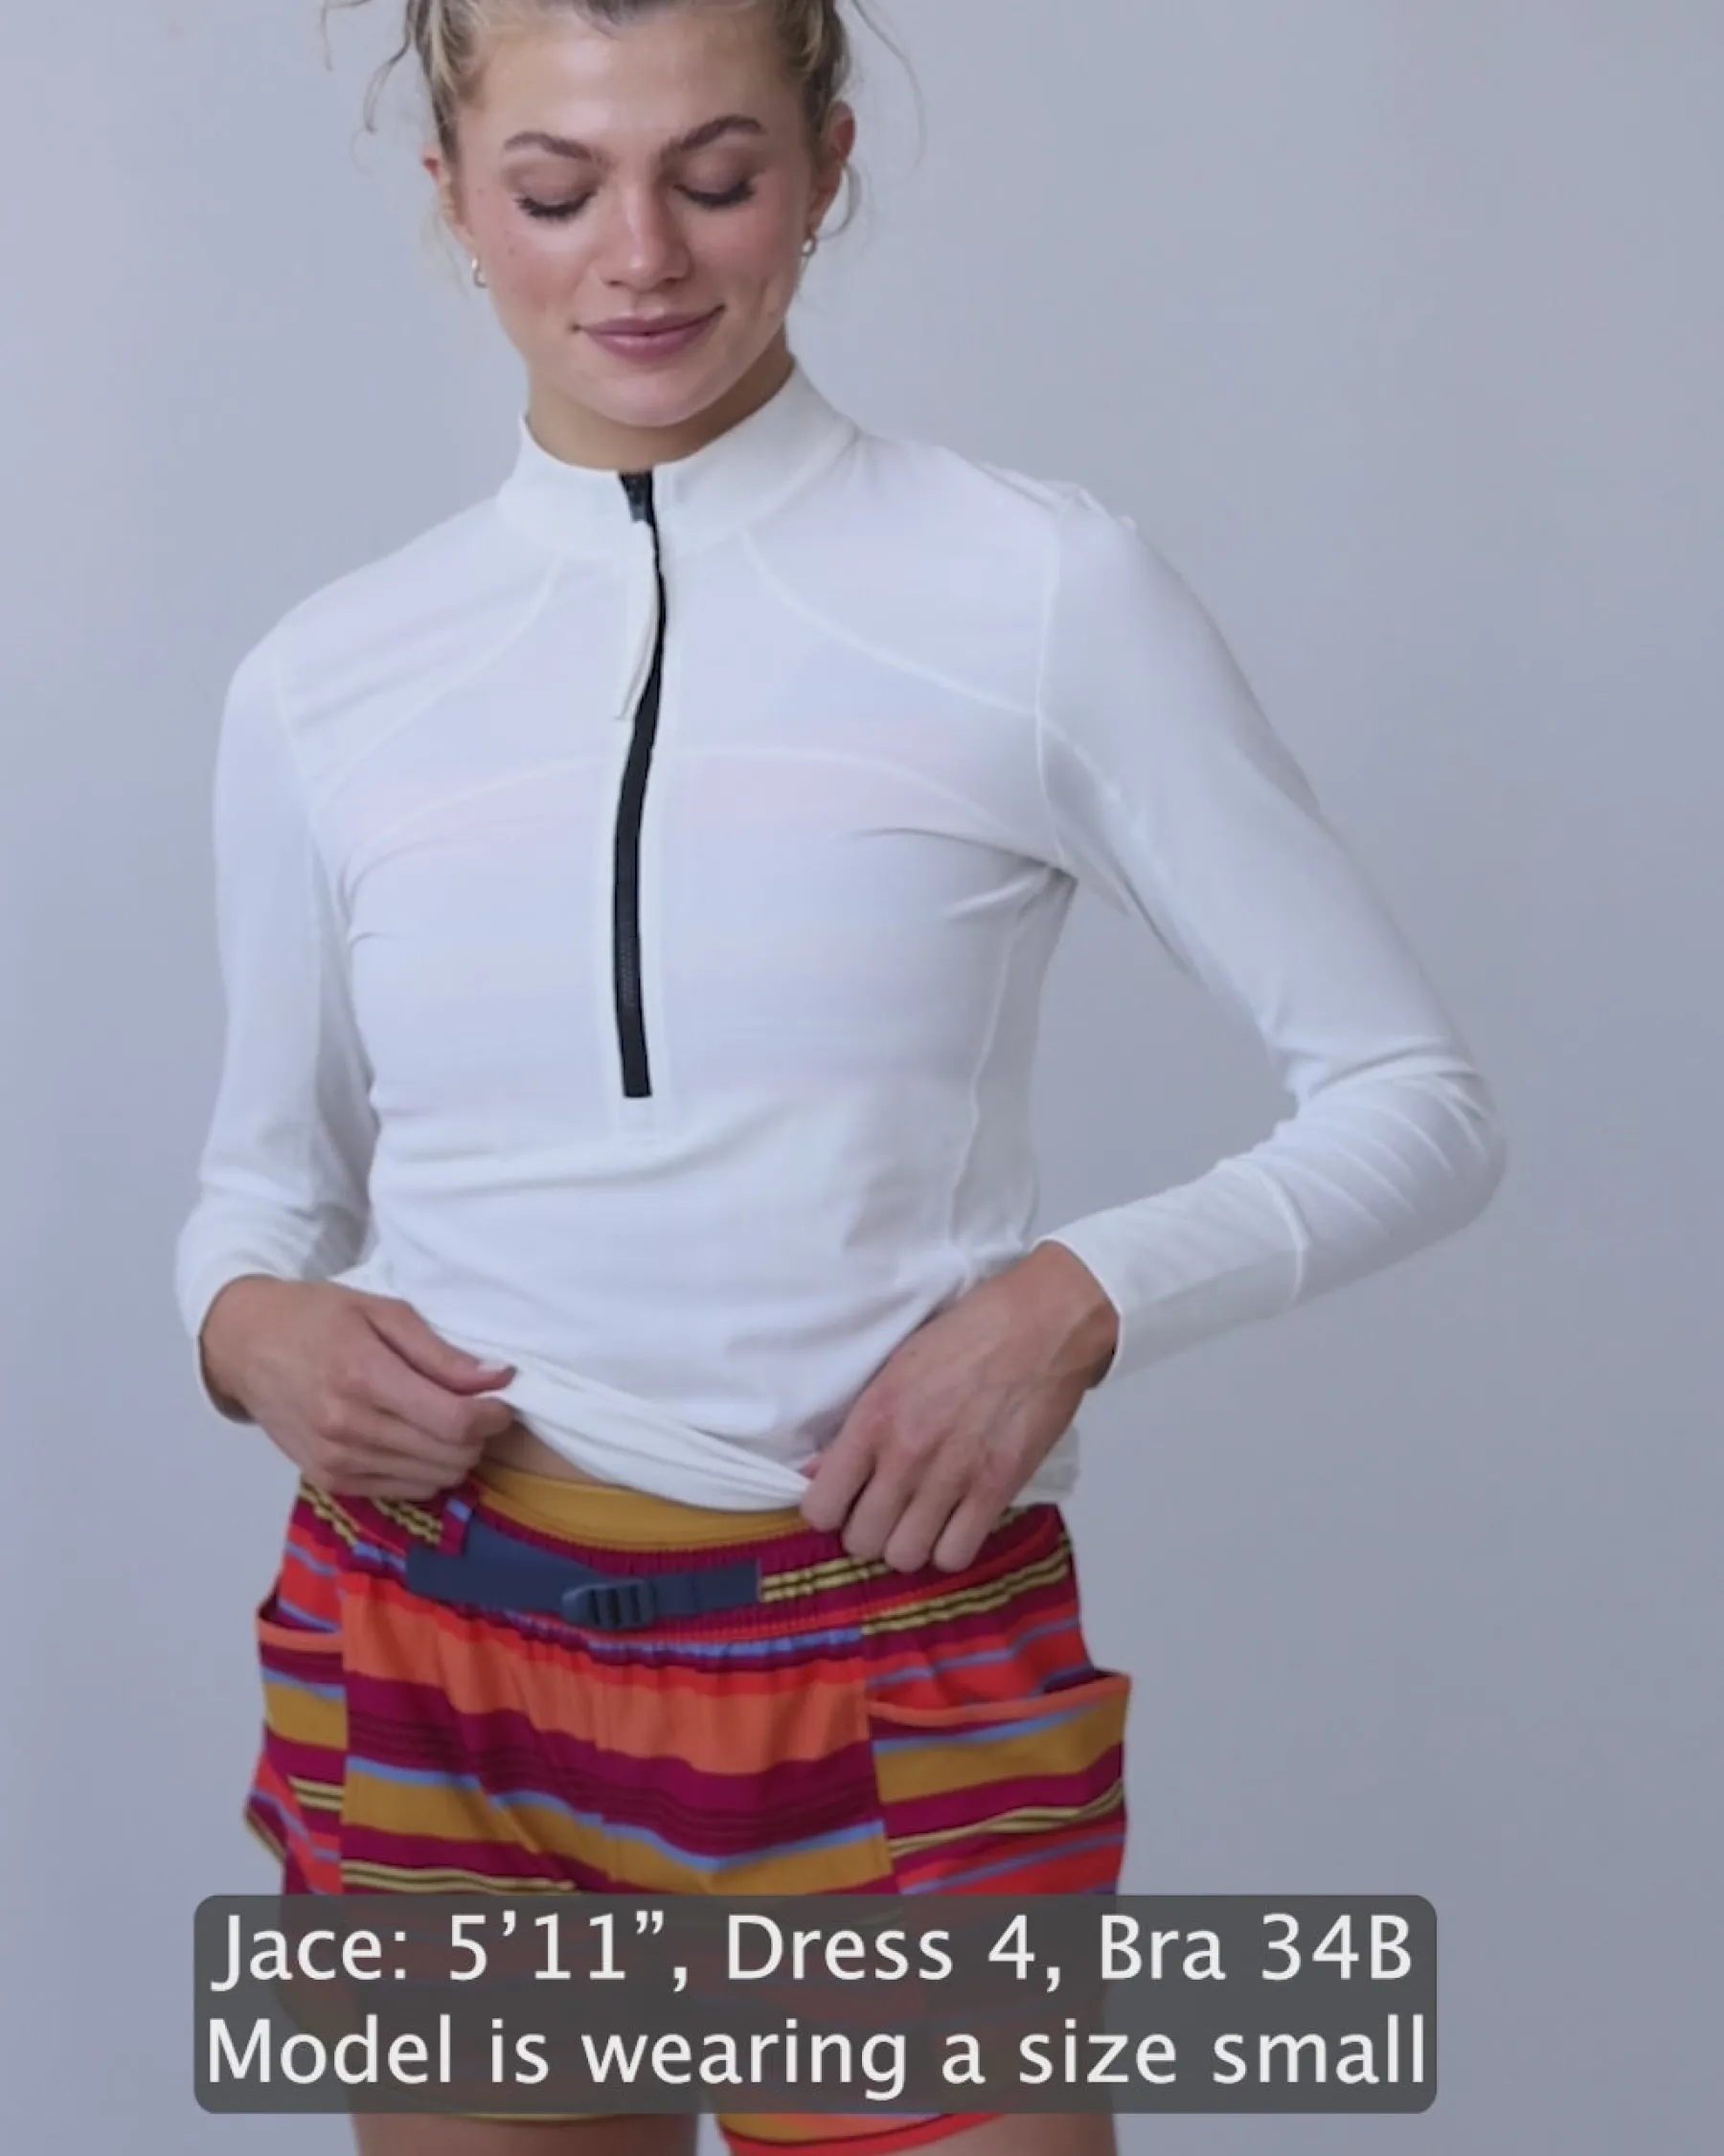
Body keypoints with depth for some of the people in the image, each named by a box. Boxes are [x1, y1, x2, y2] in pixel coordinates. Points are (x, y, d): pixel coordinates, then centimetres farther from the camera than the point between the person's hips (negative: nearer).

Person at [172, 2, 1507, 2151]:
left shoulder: (1041, 590, -6)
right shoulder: (323, 685, 3)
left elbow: (1416, 1102, -2)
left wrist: (1082, 1295, -17)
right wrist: (248, 1324, -5)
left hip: (892, 1690, -2)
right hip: (430, 1654, 3)